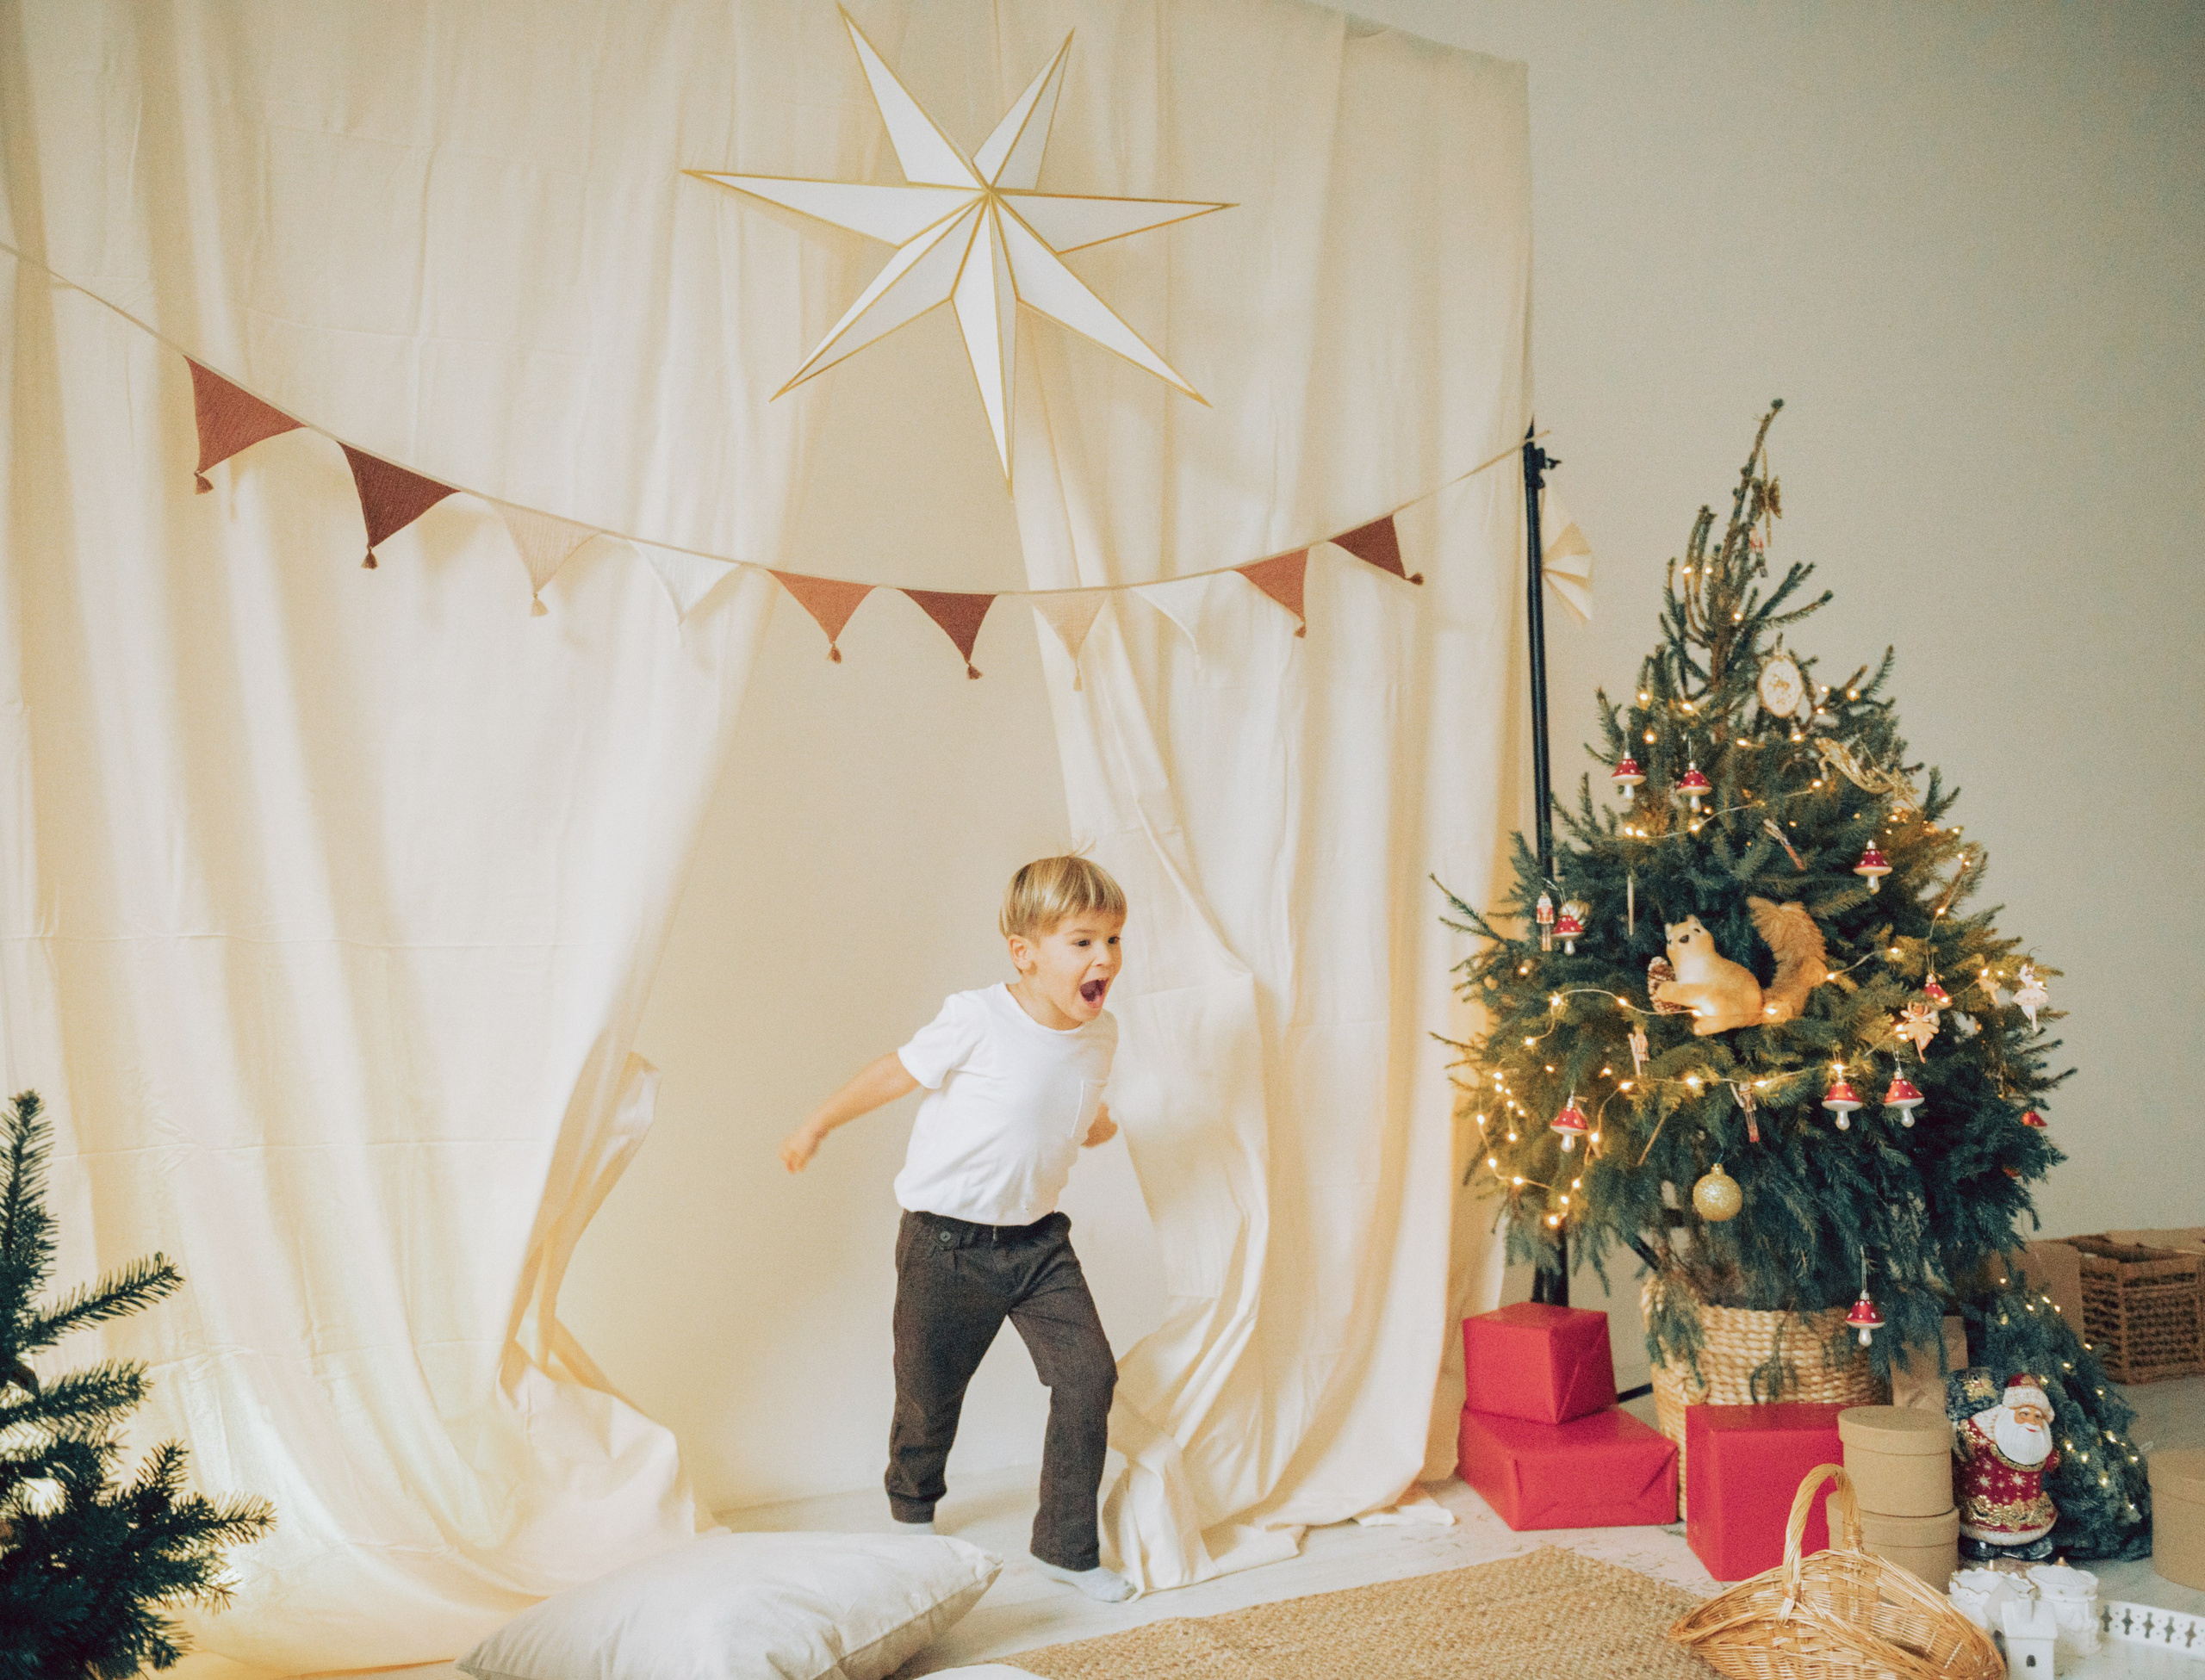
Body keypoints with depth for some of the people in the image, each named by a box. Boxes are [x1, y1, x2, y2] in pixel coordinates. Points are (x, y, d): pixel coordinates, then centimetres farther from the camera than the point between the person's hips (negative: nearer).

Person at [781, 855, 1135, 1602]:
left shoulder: (1099, 1034, -1)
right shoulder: (977, 1021, -20)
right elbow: (895, 1072, -6)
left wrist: (1094, 1127, -5)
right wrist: (815, 1126, 4)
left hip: (1038, 1239, 5)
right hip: (947, 1242, -4)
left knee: (1089, 1376, -8)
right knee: (931, 1393, 10)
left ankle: (1066, 1546, 7)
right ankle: (912, 1510, 43)